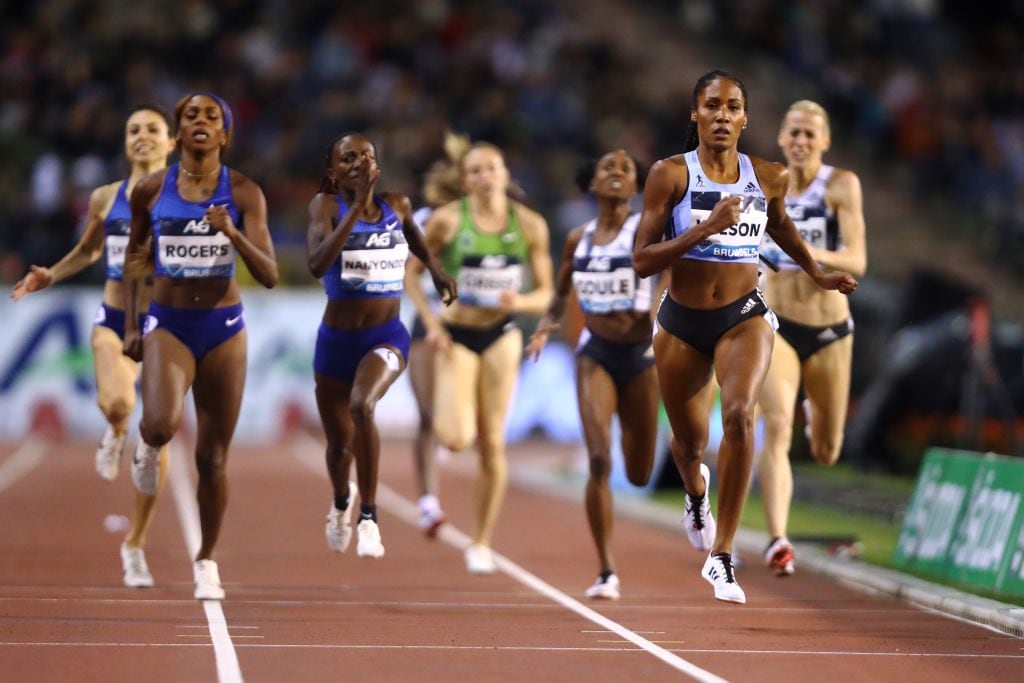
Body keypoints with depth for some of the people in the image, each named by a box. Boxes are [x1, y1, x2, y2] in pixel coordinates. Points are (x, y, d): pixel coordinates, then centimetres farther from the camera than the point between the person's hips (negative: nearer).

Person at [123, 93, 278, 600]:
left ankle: (206, 562, 24)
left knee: (212, 457, 5)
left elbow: (269, 276, -9)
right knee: (161, 423, -28)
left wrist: (232, 233, -25)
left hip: (224, 327, 0)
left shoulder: (244, 193, -4)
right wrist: (130, 325, 7)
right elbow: (135, 258, 13)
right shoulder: (151, 190, -1)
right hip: (168, 324, 0)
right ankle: (148, 448, 10)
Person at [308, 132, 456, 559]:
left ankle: (368, 517, -20)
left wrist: (434, 268, 17)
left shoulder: (397, 205, -1)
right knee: (339, 443, 15)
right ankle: (342, 503, 51)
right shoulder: (327, 204, -11)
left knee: (362, 405, -32)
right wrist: (357, 205, -30)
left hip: (386, 336, 0)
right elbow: (316, 264, -29)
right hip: (336, 338, 0)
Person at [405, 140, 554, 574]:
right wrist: (430, 322, -11)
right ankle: (446, 418, 21)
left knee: (493, 444, 1)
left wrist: (520, 301, -20)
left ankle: (482, 543, 14)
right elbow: (411, 270, 1)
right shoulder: (448, 220, -9)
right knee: (457, 439, -18)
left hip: (501, 337, 2)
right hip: (457, 336, -2)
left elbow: (544, 295, 3)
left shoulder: (530, 225, -3)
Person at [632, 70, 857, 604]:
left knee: (739, 413, -28)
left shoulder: (768, 177, -2)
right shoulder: (671, 174, -11)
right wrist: (706, 228, -25)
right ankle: (696, 490, 58)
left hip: (744, 317, 0)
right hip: (682, 322, 0)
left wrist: (817, 274, 25)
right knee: (689, 440, 16)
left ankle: (721, 556, -21)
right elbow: (642, 261, -15)